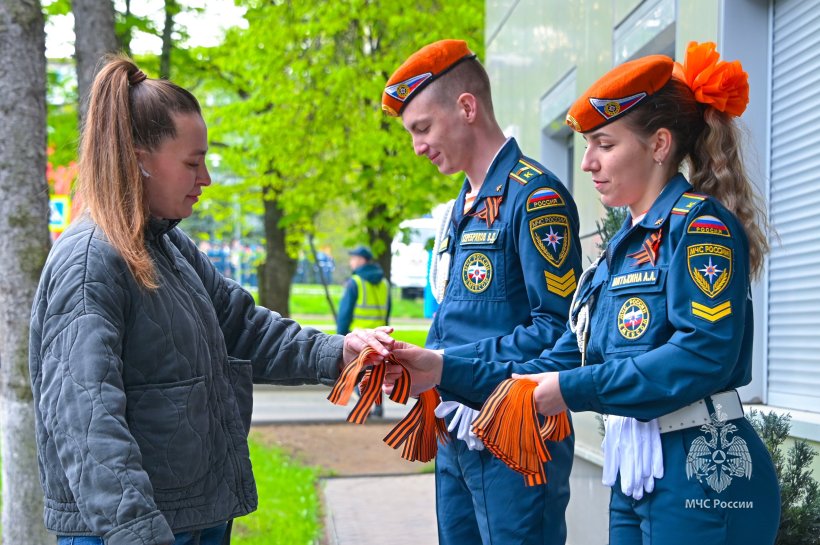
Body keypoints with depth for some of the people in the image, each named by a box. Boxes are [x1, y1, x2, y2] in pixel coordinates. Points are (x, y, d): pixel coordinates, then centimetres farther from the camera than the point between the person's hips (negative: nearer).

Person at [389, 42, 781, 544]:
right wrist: (446, 370, 4)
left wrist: (573, 390, -18)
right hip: (634, 478, 8)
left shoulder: (701, 225, -9)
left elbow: (704, 352, -22)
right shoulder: (622, 249, 16)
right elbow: (561, 365, 13)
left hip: (701, 478, -8)